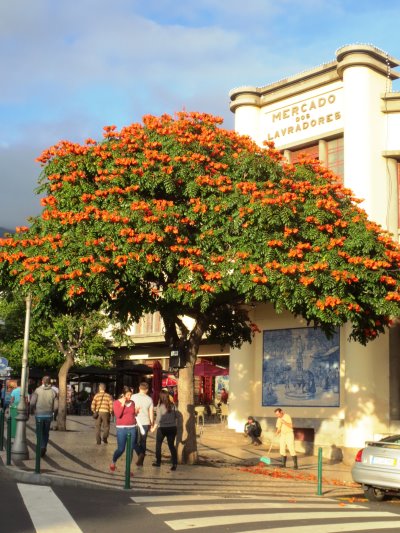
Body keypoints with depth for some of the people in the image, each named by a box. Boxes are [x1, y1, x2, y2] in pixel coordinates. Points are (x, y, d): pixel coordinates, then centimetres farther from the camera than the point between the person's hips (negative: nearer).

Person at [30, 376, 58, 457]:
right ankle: (43, 449, 14)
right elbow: (55, 405, -4)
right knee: (46, 433, 14)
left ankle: (42, 448, -11)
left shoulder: (38, 390, -7)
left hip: (39, 414, -2)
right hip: (49, 415, 2)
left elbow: (32, 402, -12)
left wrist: (32, 410, 7)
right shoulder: (53, 392, -1)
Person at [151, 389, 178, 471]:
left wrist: (154, 427, -2)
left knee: (158, 444, 18)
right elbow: (176, 416, 4)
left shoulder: (160, 406, -12)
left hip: (162, 428, -3)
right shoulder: (172, 405, -2)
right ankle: (175, 463, -7)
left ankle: (158, 462, 25)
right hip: (172, 427, 3)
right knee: (171, 445, 7)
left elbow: (158, 418, -12)